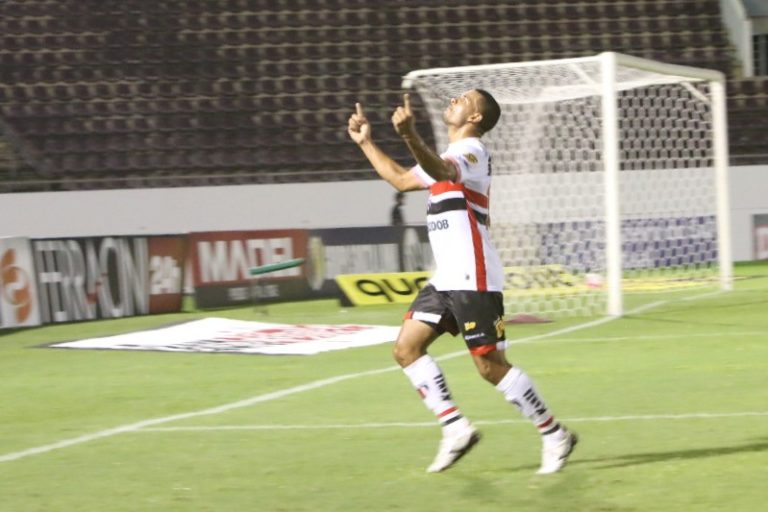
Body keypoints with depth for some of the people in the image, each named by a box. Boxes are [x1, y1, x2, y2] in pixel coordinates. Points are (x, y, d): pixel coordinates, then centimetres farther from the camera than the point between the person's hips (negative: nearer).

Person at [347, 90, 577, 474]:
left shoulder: (470, 151, -12)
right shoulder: (450, 155, 20)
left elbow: (441, 171, -36)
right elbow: (401, 179, 34)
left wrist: (410, 137, -53)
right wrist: (365, 142, 28)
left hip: (473, 280, -10)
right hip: (447, 279, 10)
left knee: (490, 365, -9)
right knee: (406, 348, 0)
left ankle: (554, 435, 2)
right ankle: (456, 428, 4)